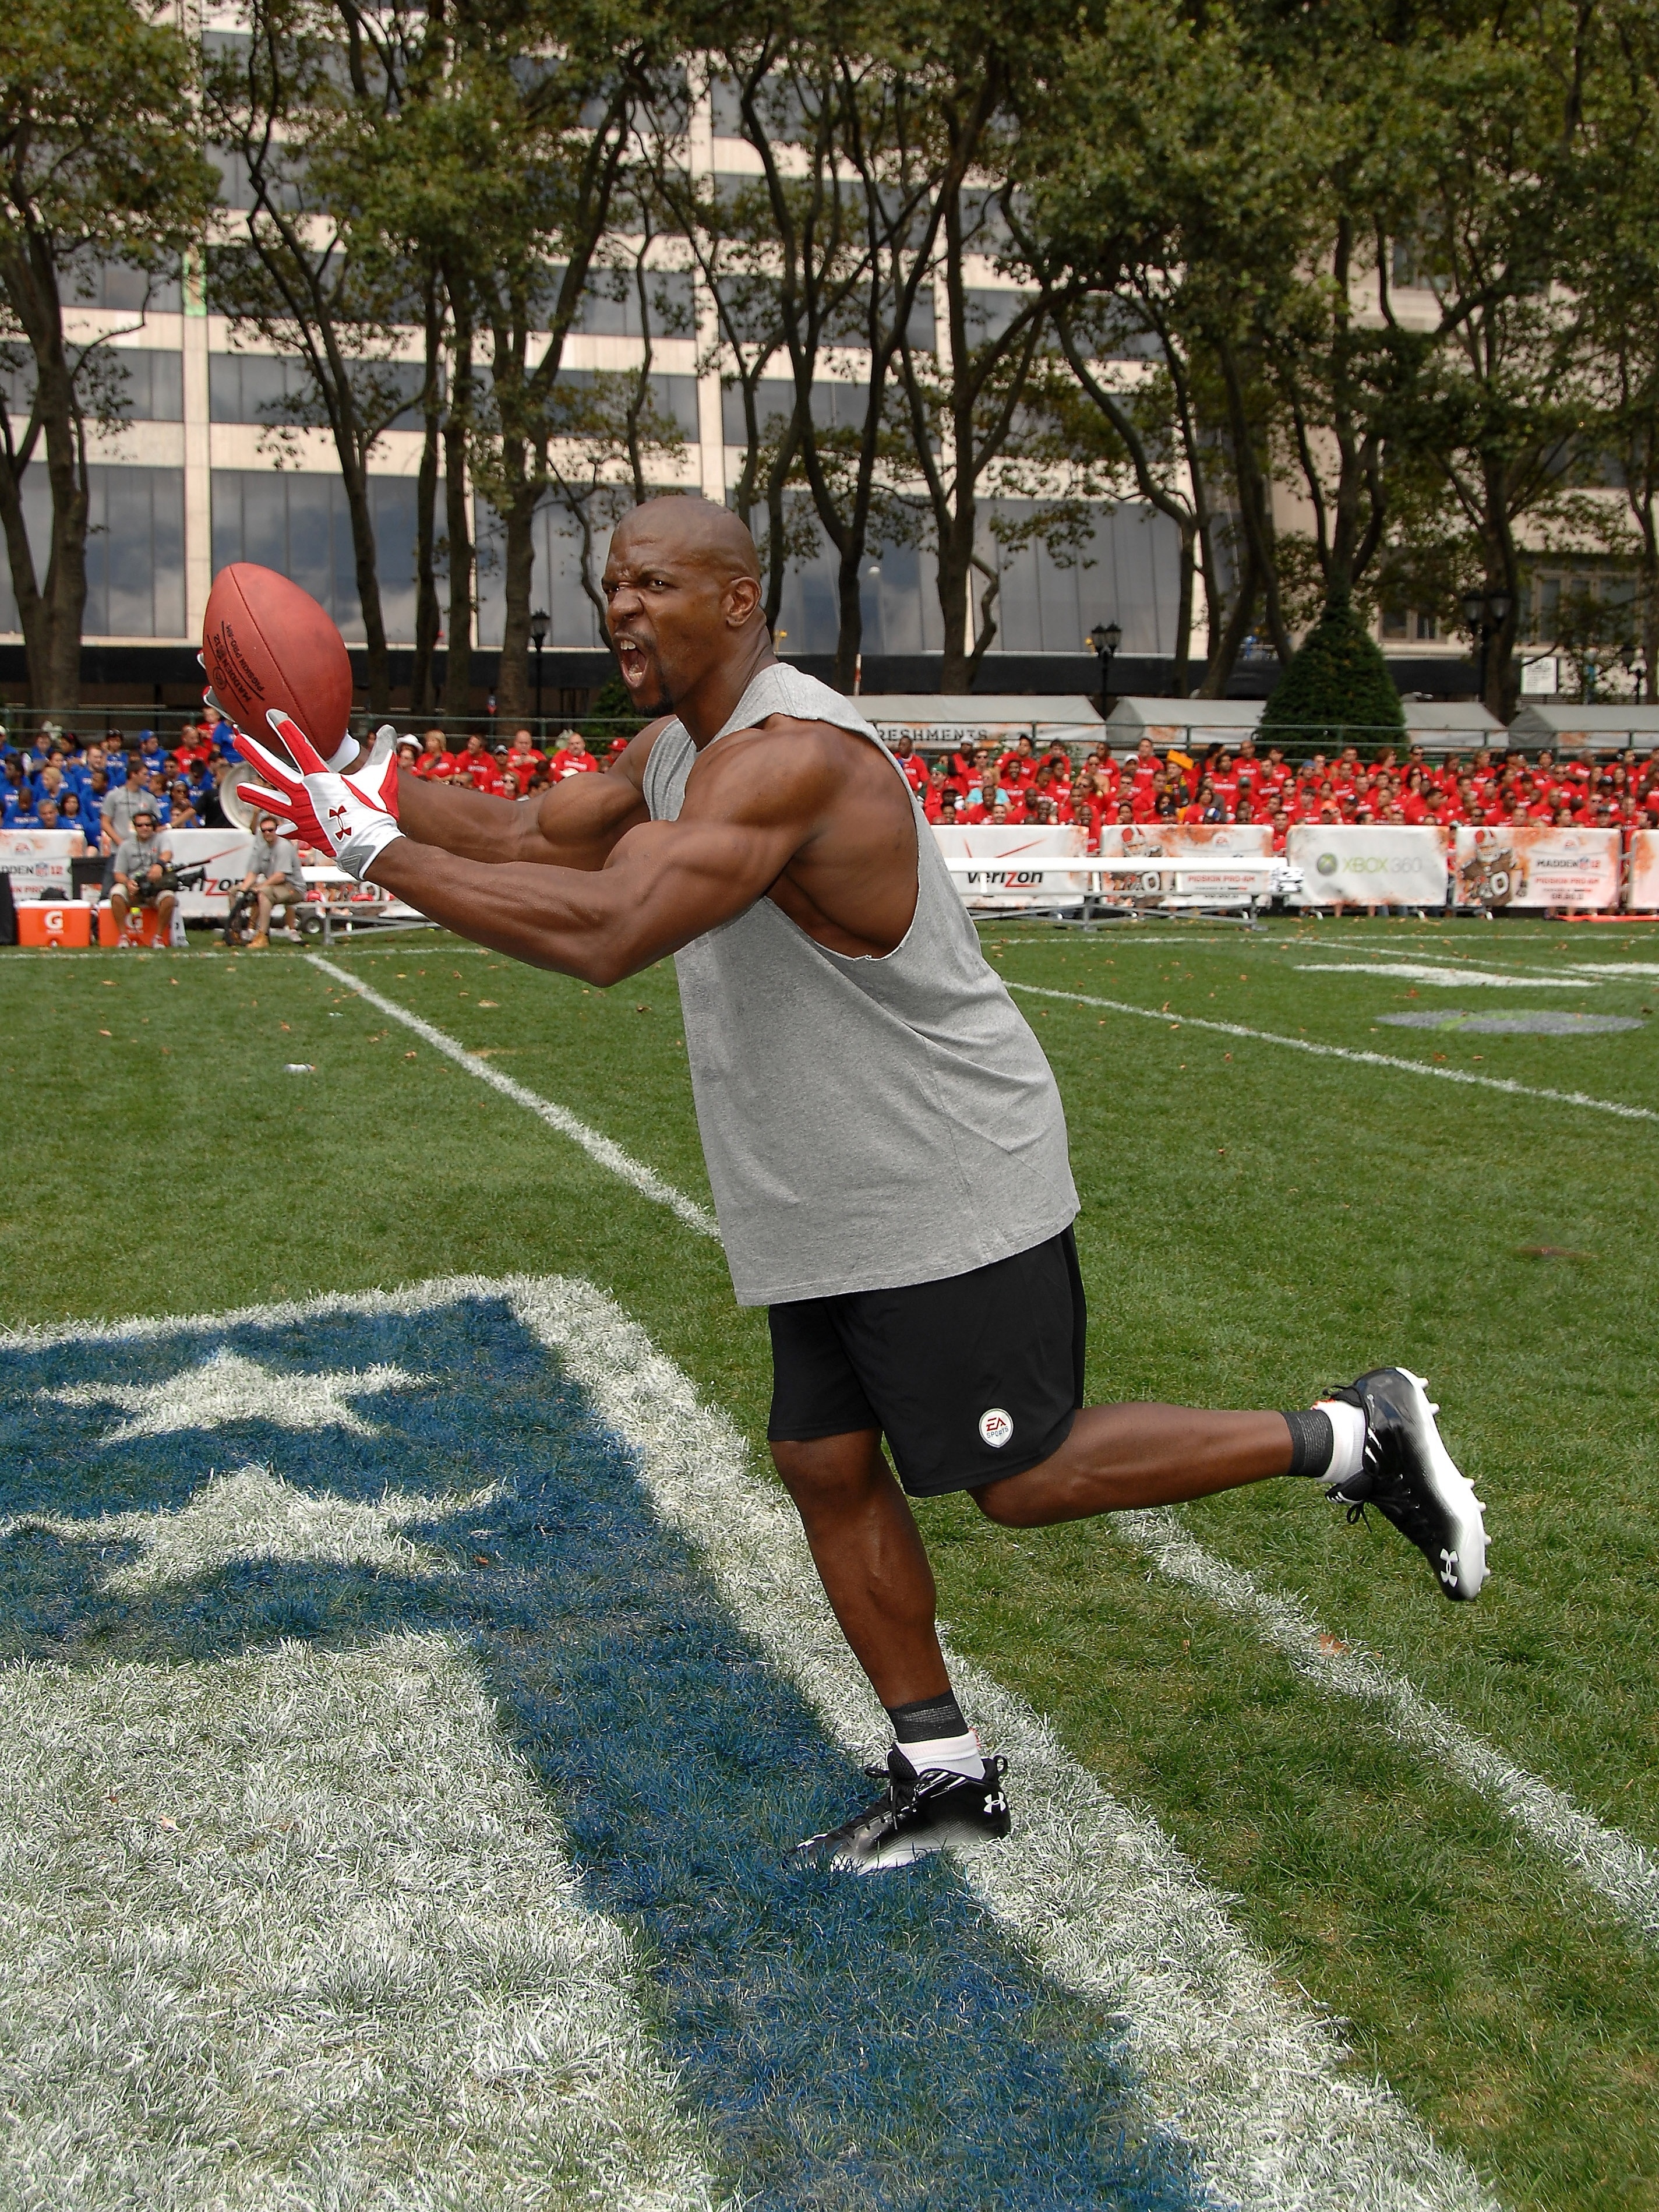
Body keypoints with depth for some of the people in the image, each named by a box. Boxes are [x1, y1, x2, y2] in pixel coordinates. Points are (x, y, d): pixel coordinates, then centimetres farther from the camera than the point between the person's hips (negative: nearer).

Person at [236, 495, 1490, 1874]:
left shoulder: (787, 754, -26)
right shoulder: (679, 745, 9)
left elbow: (603, 935, -37)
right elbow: (534, 839, 16)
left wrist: (376, 853, -31)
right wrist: (376, 788, -1)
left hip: (948, 1190, -9)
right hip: (830, 1200, 10)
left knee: (1023, 1478, -3)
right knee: (827, 1465, 10)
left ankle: (1352, 1438, 12)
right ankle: (944, 1775, 23)